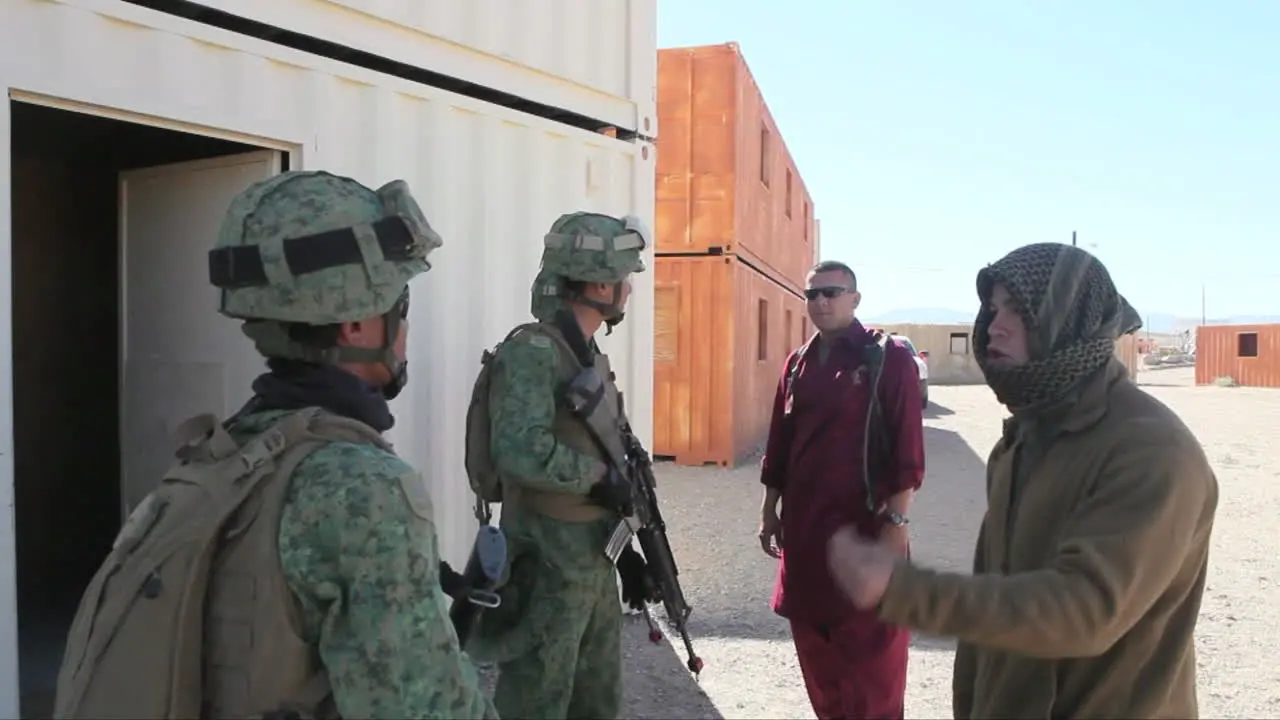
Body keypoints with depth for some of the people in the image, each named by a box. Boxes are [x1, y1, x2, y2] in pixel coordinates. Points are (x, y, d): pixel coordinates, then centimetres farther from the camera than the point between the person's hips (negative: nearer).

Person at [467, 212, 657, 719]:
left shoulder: (593, 357, 11)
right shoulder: (532, 352, -17)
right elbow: (521, 451, -32)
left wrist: (626, 550, 17)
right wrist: (602, 477, -18)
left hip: (596, 563, 9)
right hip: (548, 567, -9)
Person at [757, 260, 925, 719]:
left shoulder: (890, 359, -6)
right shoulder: (797, 364, 10)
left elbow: (908, 449, -10)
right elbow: (779, 444, 14)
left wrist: (896, 521, -15)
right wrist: (770, 511, 12)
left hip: (866, 523, -5)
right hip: (804, 525, 6)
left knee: (871, 646, 3)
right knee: (813, 638, 15)